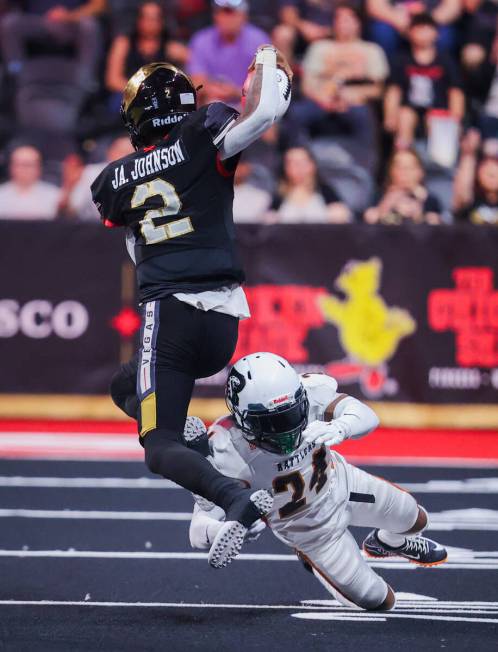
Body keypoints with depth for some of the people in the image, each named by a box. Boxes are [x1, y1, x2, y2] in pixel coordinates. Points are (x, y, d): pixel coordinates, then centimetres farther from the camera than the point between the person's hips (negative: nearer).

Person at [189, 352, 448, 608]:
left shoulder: (307, 392, -32)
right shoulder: (230, 447, -40)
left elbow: (367, 417, -38)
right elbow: (199, 530, -42)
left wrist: (339, 428, -62)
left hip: (340, 481, 4)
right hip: (308, 528, -3)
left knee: (415, 520, 21)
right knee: (378, 602, 6)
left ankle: (387, 542, 57)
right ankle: (311, 559, 32)